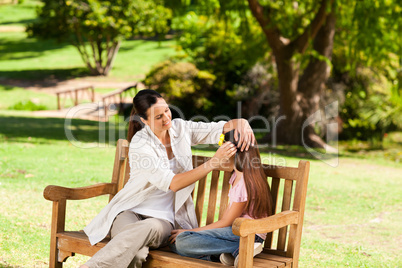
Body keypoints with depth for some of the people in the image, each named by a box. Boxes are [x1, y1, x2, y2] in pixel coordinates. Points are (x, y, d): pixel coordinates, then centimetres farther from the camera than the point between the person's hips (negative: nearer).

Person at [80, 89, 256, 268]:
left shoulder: (181, 128, 4)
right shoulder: (140, 145, -14)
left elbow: (222, 127, 7)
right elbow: (172, 183, -20)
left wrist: (241, 124, -18)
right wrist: (212, 163, -26)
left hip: (162, 218, 3)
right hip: (130, 212, -3)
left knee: (151, 228, -37)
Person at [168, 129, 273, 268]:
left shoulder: (246, 184, -18)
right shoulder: (237, 176, 12)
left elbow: (225, 223, -14)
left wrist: (189, 231, -8)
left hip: (247, 234, -10)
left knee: (181, 241, -24)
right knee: (174, 243, -4)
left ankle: (239, 249, -21)